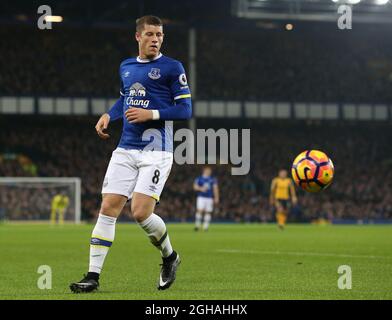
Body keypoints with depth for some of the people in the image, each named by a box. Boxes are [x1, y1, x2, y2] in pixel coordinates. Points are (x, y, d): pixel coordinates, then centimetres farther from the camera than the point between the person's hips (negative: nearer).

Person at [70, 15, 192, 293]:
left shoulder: (172, 67, -3)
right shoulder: (126, 67, 15)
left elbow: (185, 109, -6)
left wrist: (151, 114, -16)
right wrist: (109, 116, 13)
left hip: (156, 150, -5)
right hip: (126, 149, 5)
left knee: (140, 212, -14)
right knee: (108, 208, -4)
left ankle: (169, 257, 15)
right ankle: (93, 276, -1)